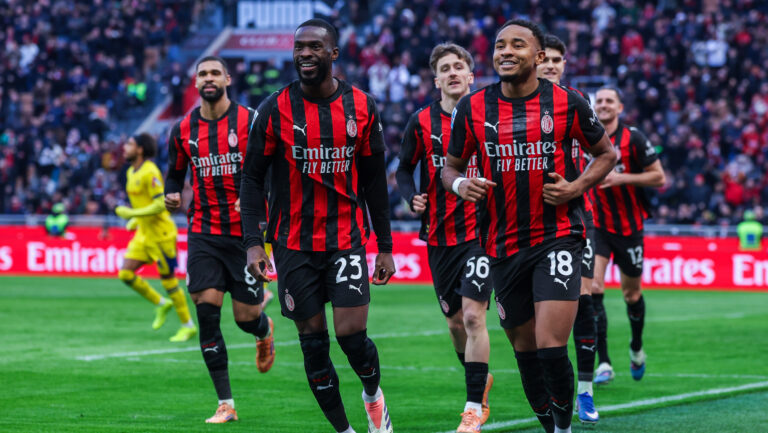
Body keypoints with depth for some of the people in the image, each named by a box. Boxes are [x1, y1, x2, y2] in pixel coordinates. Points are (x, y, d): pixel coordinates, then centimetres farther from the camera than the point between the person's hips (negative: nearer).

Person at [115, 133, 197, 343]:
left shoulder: (149, 172, -18)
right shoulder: (131, 172, 11)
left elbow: (160, 204, -23)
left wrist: (133, 214, -23)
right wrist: (135, 221, 12)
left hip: (161, 234, -9)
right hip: (144, 233, 9)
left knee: (168, 280, -2)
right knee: (125, 274, -1)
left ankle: (188, 326, 10)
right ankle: (161, 304, 17)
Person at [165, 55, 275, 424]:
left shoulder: (250, 121, -4)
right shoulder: (183, 130, 6)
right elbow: (175, 173, 20)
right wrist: (171, 195, -2)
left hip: (244, 232, -2)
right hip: (204, 233, 2)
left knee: (246, 316, -1)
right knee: (206, 310, -9)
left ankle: (265, 329, 41)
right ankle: (225, 404, -3)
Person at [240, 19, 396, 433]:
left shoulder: (362, 107, 1)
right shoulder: (275, 109, -4)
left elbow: (374, 180, 8)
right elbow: (252, 177, -1)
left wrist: (384, 246, 8)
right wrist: (254, 242, -10)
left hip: (346, 238, 0)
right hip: (293, 241, 0)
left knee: (351, 333, -11)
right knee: (313, 340, 2)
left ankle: (373, 392, 21)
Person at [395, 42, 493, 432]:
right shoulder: (422, 122, 4)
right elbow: (404, 169, 12)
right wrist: (412, 198, -6)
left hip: (480, 230, -3)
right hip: (439, 235, 3)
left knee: (472, 315, -14)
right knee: (455, 322, 10)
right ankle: (481, 380, 37)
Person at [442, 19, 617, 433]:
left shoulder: (566, 103, -3)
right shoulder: (472, 108, 3)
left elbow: (606, 153, 10)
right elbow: (450, 167, 14)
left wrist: (576, 186, -7)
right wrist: (460, 185, -9)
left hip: (558, 236, -3)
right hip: (503, 243, 3)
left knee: (551, 347, -16)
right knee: (524, 348, 10)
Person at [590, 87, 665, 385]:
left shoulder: (633, 139, -8)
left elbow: (659, 178, -8)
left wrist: (622, 178, -19)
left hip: (629, 226, -1)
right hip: (596, 224, 1)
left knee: (631, 293, 12)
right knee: (592, 287, -17)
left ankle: (637, 348, 41)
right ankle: (603, 363, -15)